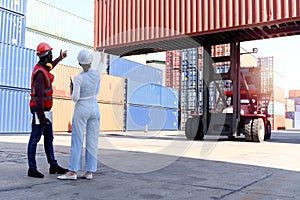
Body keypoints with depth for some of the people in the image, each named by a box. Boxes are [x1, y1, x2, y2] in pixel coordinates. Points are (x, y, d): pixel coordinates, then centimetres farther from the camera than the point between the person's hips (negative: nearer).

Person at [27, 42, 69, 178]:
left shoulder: (42, 67, 10)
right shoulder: (40, 73, -20)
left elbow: (49, 67, 38)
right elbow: (39, 95, -25)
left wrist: (60, 58, 51)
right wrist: (41, 116, -27)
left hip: (45, 111, 10)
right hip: (40, 110, -10)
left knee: (49, 138, 12)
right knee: (34, 139, -3)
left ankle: (53, 166, 19)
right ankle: (32, 169, 4)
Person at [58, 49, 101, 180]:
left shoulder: (78, 78, -12)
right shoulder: (97, 74, 2)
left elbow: (75, 98, -13)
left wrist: (72, 89, 6)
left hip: (81, 109, -5)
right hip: (95, 108, 5)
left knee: (77, 140, 0)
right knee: (92, 140, 5)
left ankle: (73, 171, 2)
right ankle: (90, 171, 9)